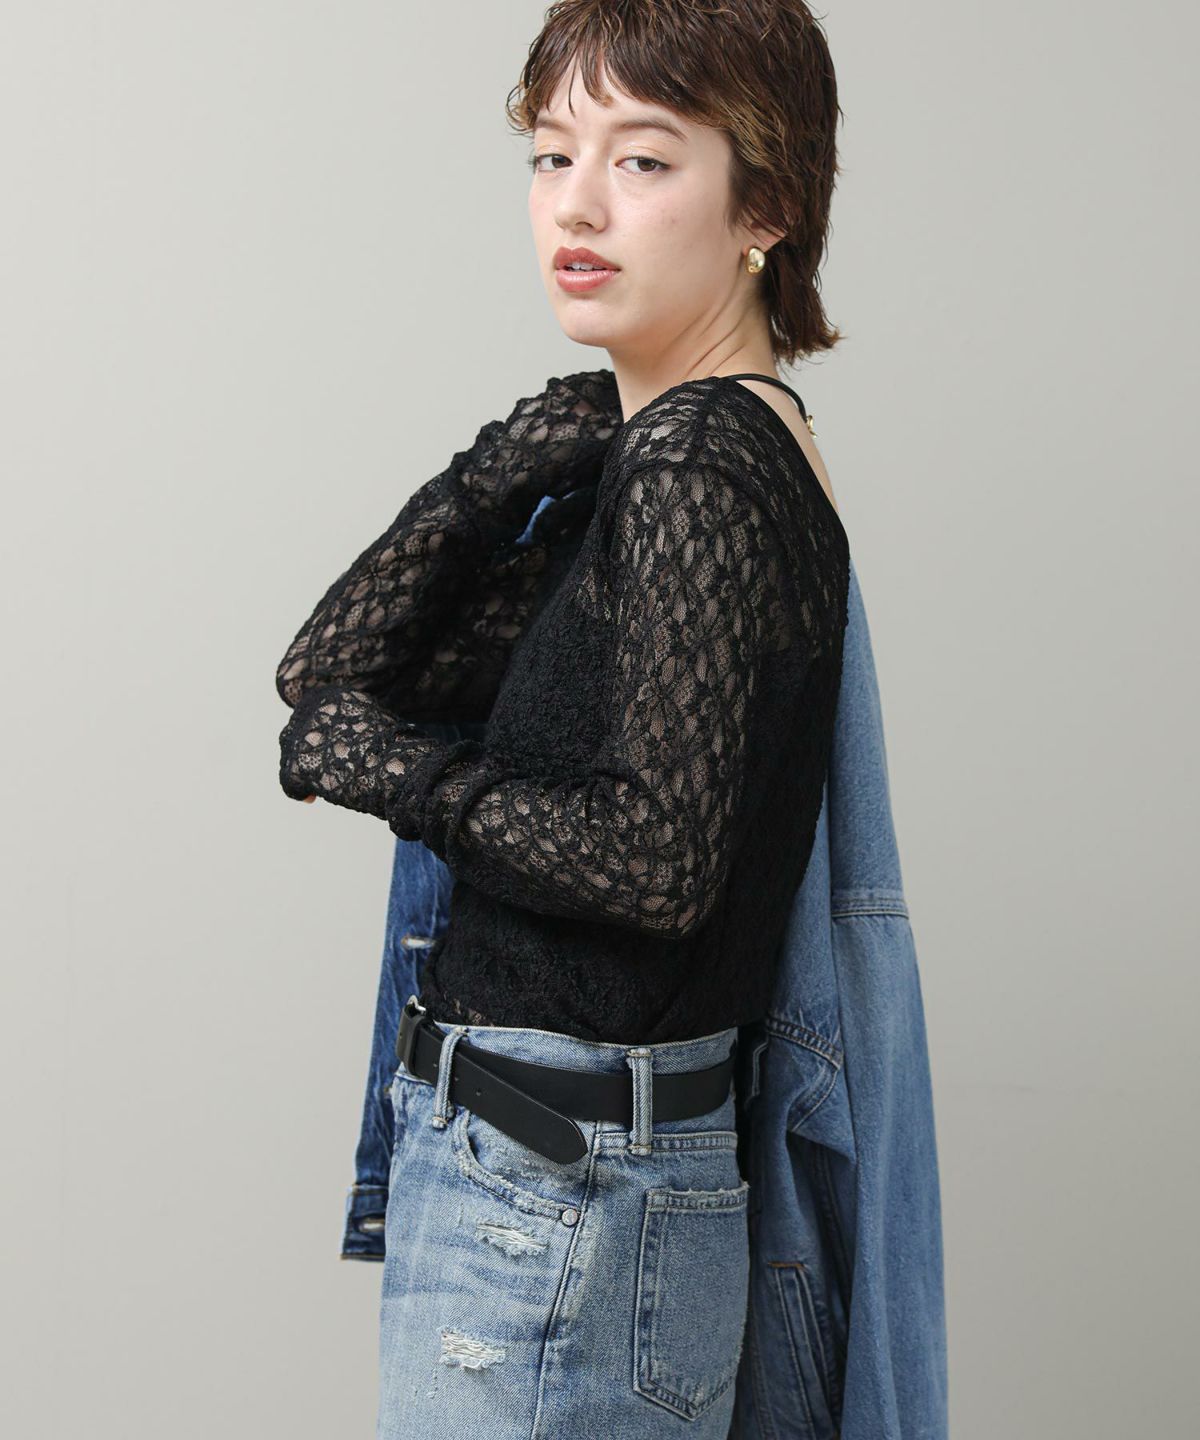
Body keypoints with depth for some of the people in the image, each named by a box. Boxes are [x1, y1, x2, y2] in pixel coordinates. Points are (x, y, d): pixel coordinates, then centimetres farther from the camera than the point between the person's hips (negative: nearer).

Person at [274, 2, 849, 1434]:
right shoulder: (649, 455, 12)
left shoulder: (699, 465, -16)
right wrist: (528, 453, -2)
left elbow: (656, 858, -24)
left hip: (554, 1192, -9)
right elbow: (333, 668, 8)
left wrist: (380, 767, -12)